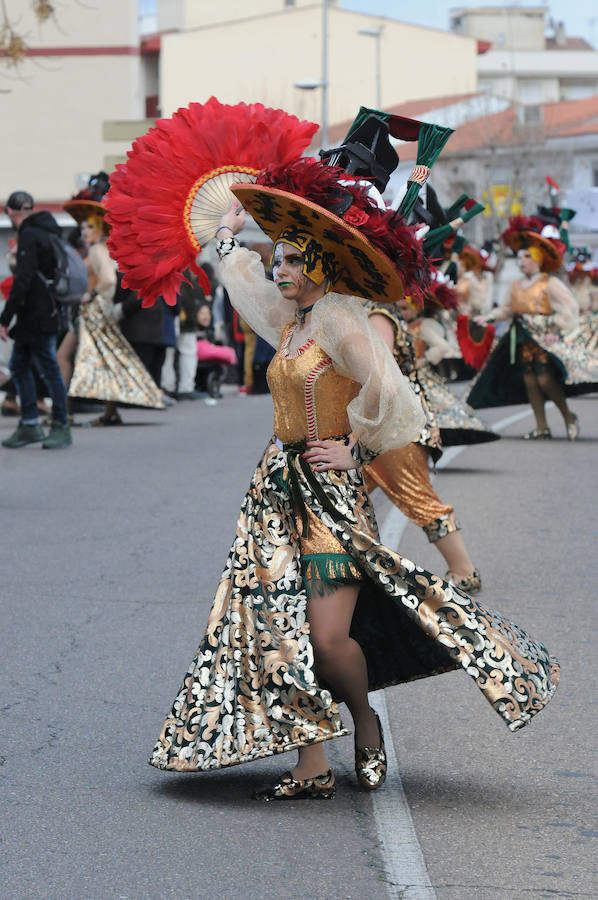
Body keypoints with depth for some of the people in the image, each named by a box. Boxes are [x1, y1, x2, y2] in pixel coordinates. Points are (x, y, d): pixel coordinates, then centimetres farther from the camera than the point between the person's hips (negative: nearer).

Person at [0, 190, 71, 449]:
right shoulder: (48, 231, 15)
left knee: (49, 369, -3)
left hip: (38, 318, -10)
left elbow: (23, 281, -22)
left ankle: (61, 428, 3)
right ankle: (29, 425, 16)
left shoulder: (30, 236, -16)